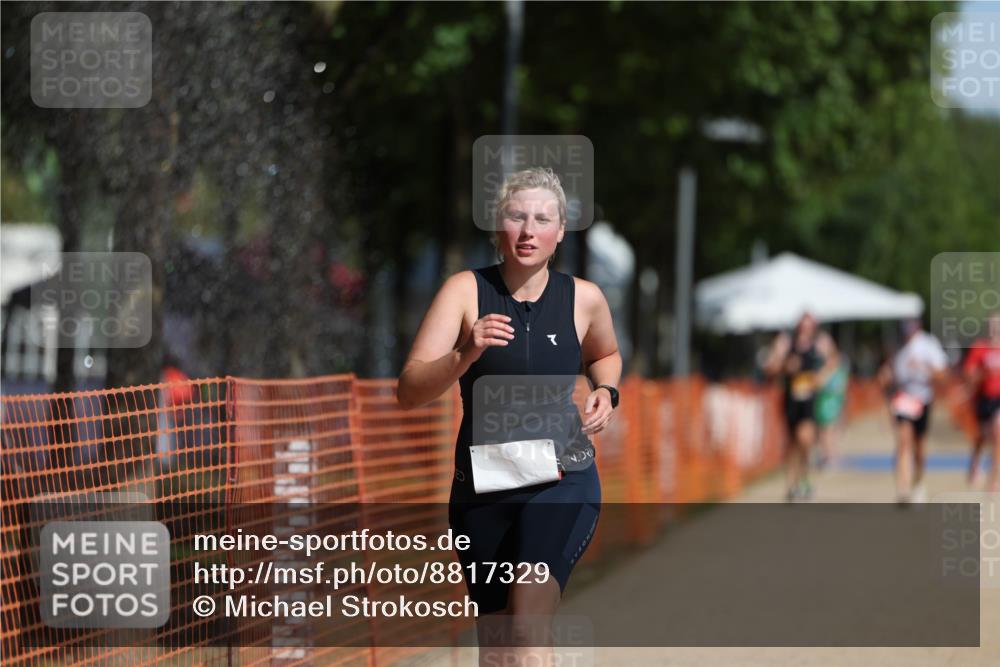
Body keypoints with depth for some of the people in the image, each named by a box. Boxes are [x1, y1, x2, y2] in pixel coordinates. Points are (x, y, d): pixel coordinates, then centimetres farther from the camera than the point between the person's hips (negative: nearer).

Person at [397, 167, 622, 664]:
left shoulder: (583, 298, 0)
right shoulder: (466, 291, -5)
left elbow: (605, 355, 25)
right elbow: (409, 392, -12)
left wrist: (606, 391, 3)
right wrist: (465, 354, -29)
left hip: (563, 479, -1)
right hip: (482, 484, 1)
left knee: (528, 627, -23)